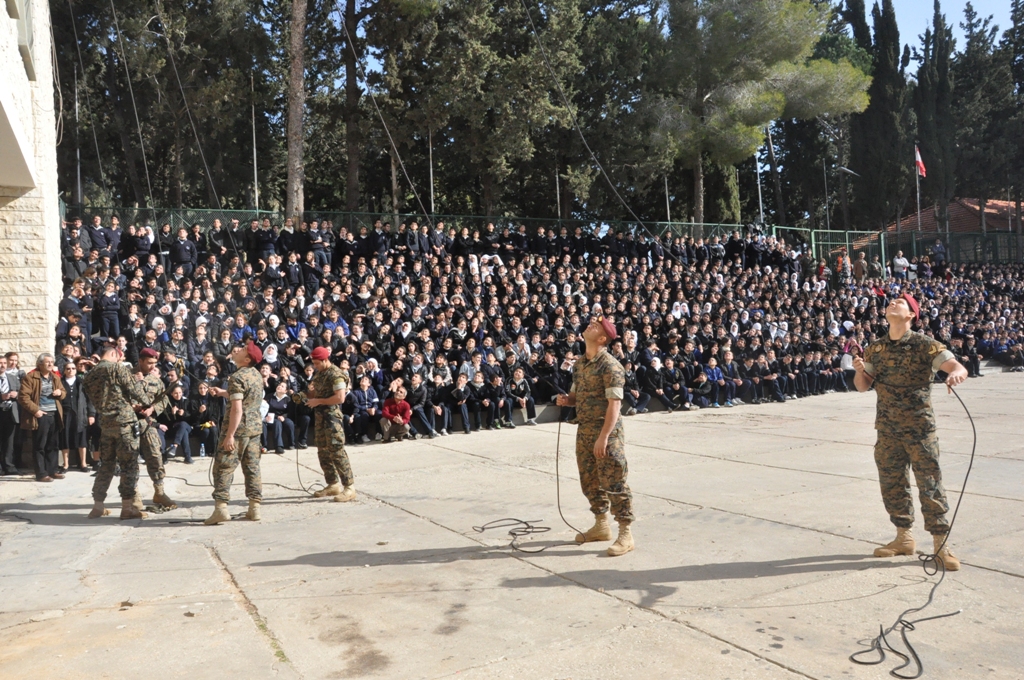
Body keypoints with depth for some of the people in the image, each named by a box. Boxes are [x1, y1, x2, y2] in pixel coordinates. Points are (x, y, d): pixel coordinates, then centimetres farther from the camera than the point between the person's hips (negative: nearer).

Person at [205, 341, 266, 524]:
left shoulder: (237, 377, -16)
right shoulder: (257, 375, 10)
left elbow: (237, 408, -22)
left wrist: (230, 435, -21)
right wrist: (223, 392, 20)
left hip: (239, 427, -8)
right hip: (255, 426, 8)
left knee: (223, 467, -1)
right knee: (252, 467, 9)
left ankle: (221, 507, -6)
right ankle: (254, 508, 8)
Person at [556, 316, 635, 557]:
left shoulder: (610, 365, -16)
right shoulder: (580, 363, 10)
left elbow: (615, 403, -20)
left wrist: (604, 436, -25)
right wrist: (565, 399, -4)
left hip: (606, 430, -8)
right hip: (584, 429, 8)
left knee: (614, 482, -3)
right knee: (590, 480, 16)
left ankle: (625, 534, 6)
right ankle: (601, 526, 31)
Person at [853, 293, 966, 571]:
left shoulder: (924, 345, -7)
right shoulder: (875, 348, 6)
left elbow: (958, 368, -15)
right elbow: (863, 386, 10)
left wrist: (955, 374, -39)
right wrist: (859, 370, -11)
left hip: (919, 427, -4)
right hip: (887, 428, 5)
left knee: (930, 484, -1)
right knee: (892, 484, 10)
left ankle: (940, 544, 9)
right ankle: (903, 537, 24)